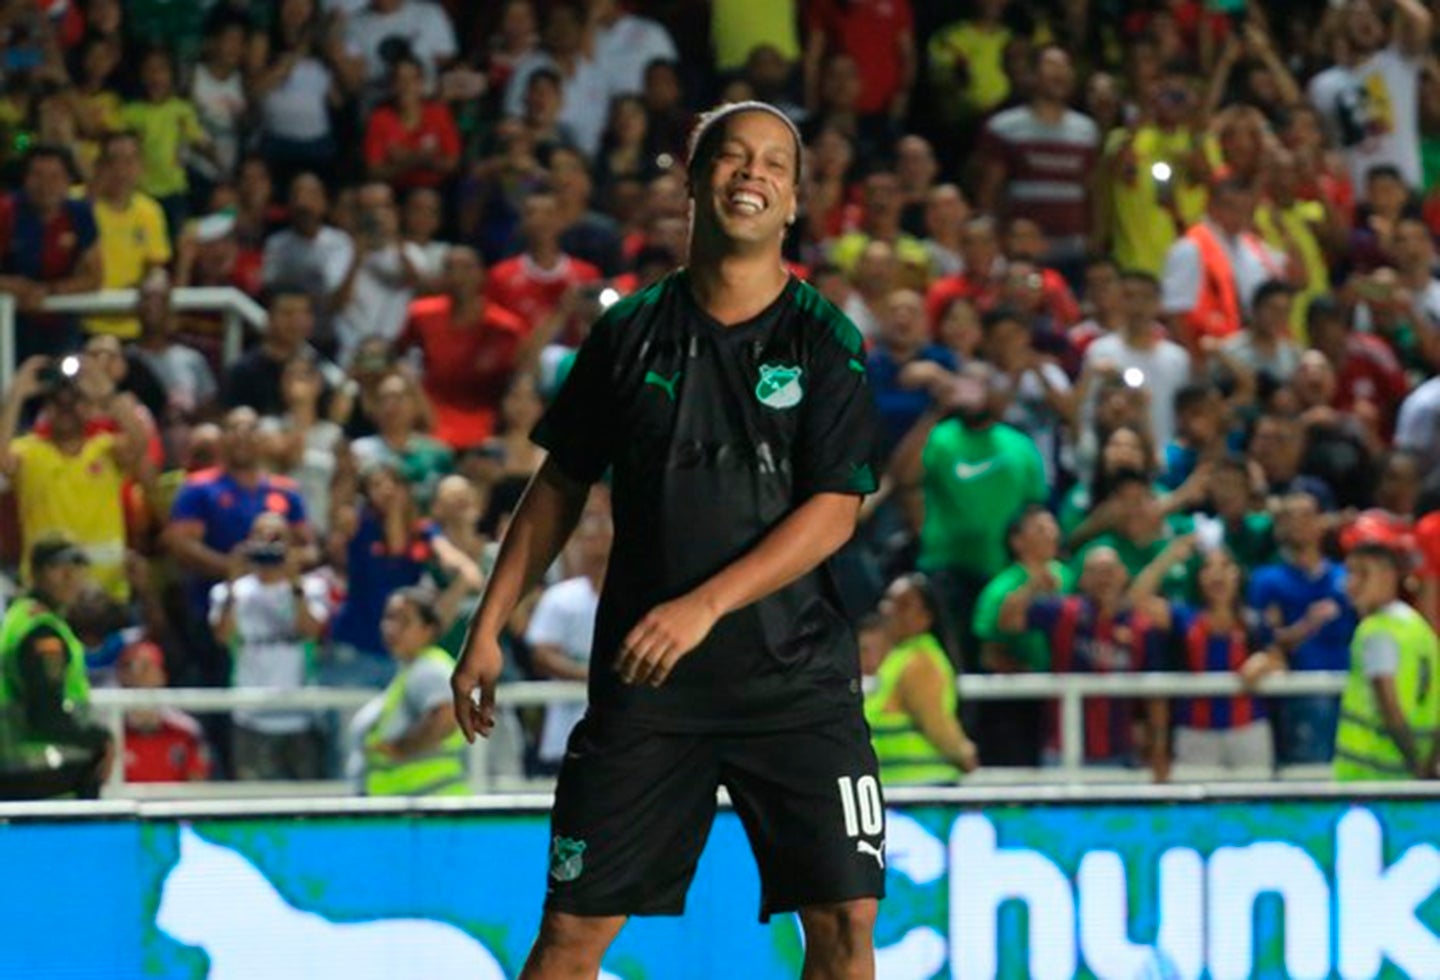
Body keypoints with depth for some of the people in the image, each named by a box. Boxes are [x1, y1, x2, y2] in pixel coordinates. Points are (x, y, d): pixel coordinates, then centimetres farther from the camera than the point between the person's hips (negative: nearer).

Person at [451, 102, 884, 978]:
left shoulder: (823, 339, 0)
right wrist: (489, 628, 9)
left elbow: (836, 509, -8)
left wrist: (705, 606, -18)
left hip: (795, 675, -1)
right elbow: (560, 488, 14)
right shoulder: (631, 332, 6)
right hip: (641, 677, 1)